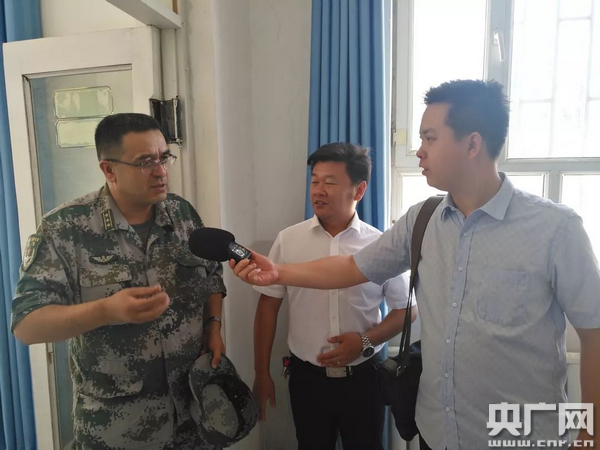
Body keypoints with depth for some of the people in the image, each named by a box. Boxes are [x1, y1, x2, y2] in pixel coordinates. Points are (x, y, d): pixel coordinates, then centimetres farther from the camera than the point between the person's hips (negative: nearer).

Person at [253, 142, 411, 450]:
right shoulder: (288, 240, -6)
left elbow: (404, 310, 0)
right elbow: (268, 305, -1)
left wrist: (365, 340, -16)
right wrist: (262, 373, 2)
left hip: (363, 377, 0)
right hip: (307, 377, 1)